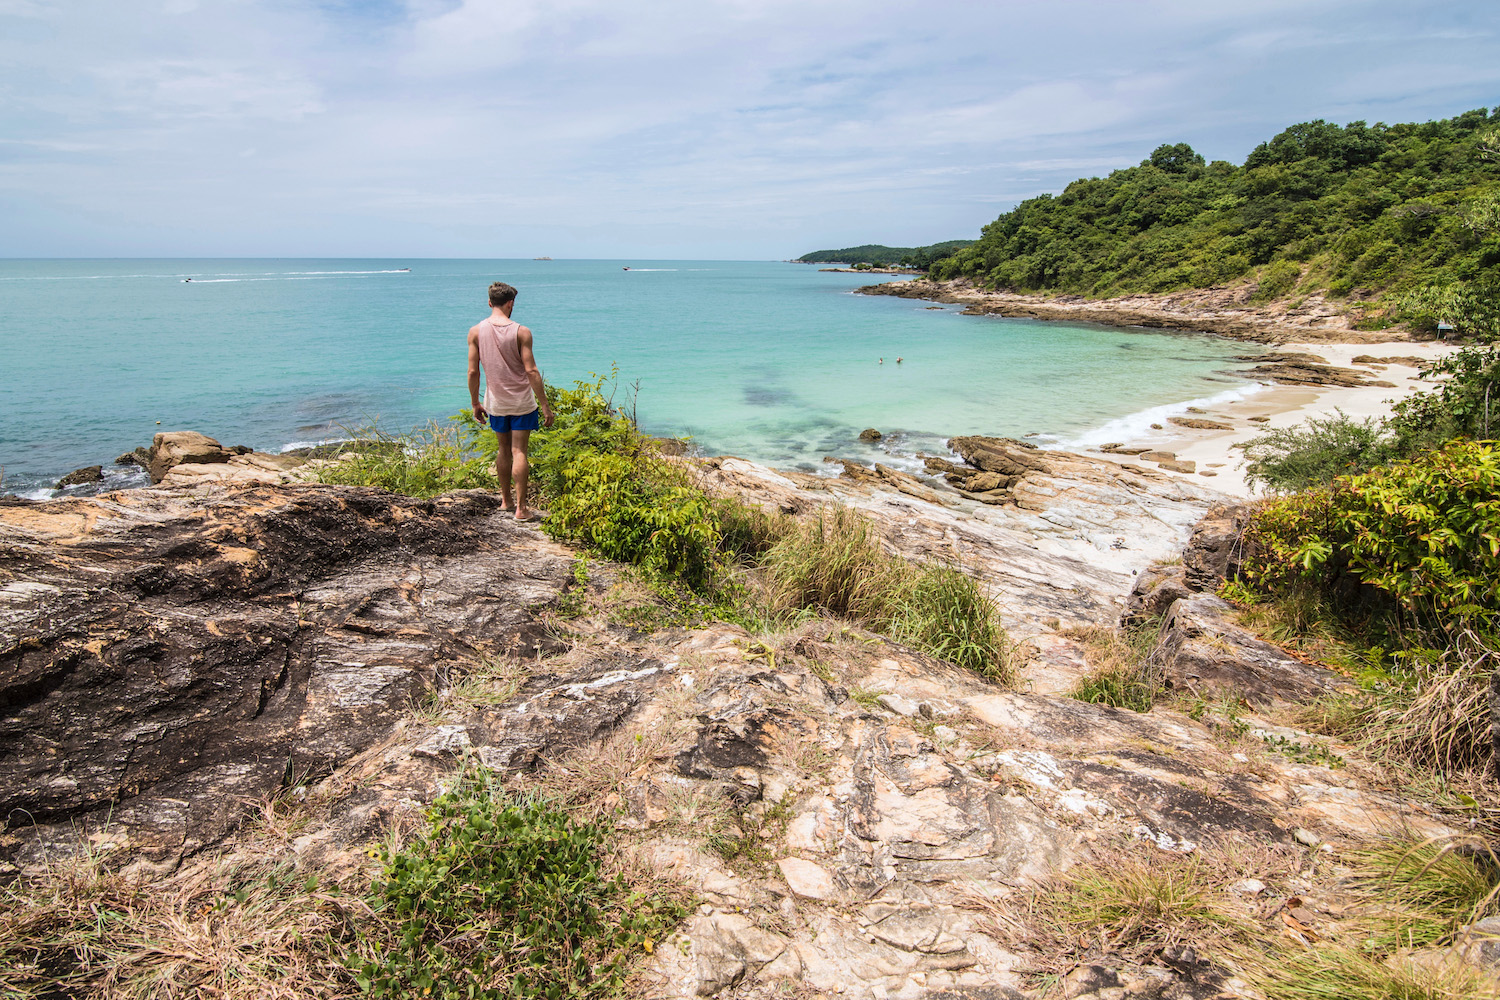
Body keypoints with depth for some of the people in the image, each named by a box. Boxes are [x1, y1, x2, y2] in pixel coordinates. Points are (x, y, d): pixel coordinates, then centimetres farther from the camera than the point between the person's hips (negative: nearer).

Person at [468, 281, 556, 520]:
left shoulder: (475, 332, -3)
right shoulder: (521, 332, -11)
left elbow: (473, 372, -2)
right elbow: (531, 371, -14)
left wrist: (475, 403, 10)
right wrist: (545, 405, -9)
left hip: (495, 402, 3)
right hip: (522, 401, -3)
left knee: (504, 450, 18)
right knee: (519, 452, -1)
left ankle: (505, 501, 28)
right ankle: (521, 508, 0)